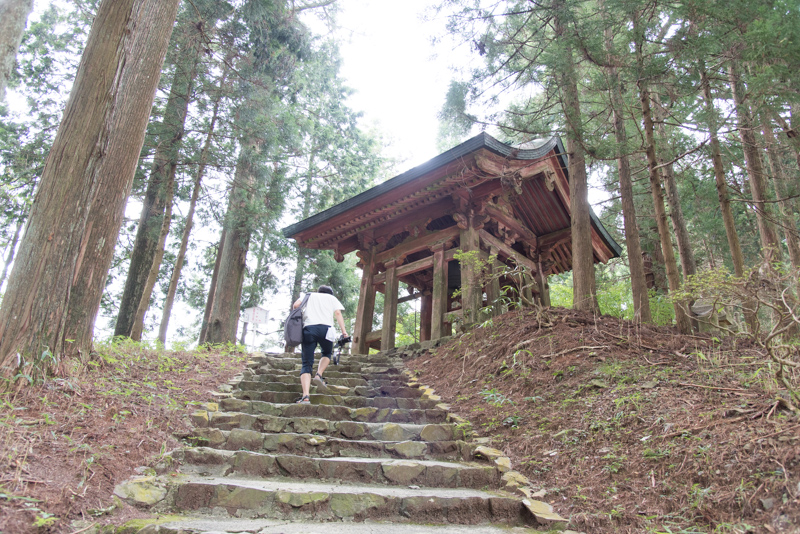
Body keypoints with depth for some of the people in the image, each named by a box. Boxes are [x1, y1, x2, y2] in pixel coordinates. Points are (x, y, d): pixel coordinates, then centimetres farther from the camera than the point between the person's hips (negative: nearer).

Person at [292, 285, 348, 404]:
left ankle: (305, 396, -15)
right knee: (326, 353, 26)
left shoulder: (308, 296, 30)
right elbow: (338, 313, 10)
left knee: (307, 364, 1)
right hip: (325, 328, -1)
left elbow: (295, 305, 12)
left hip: (308, 328, 1)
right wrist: (343, 330, 3)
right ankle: (319, 375, -2)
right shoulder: (332, 298, 27)